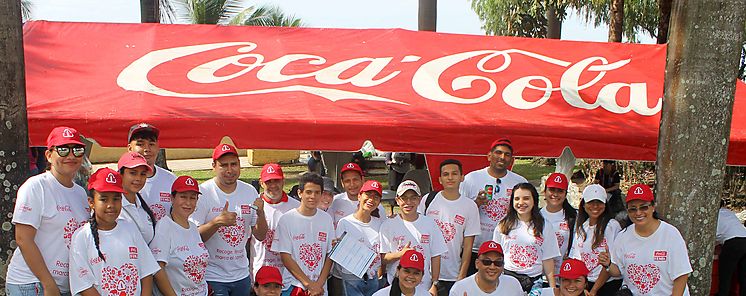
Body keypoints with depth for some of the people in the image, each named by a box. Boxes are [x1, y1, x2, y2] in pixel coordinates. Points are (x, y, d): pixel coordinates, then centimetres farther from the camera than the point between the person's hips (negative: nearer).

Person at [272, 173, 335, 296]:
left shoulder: (326, 219, 4)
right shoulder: (286, 219, -5)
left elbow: (330, 255, 5)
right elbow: (286, 257, -7)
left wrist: (319, 284, -6)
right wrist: (309, 284, -10)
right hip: (293, 286, -2)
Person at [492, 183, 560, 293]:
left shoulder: (544, 227, 4)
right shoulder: (503, 226, 5)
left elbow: (548, 260, 5)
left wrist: (553, 288, 2)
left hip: (533, 282, 0)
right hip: (506, 278, 0)